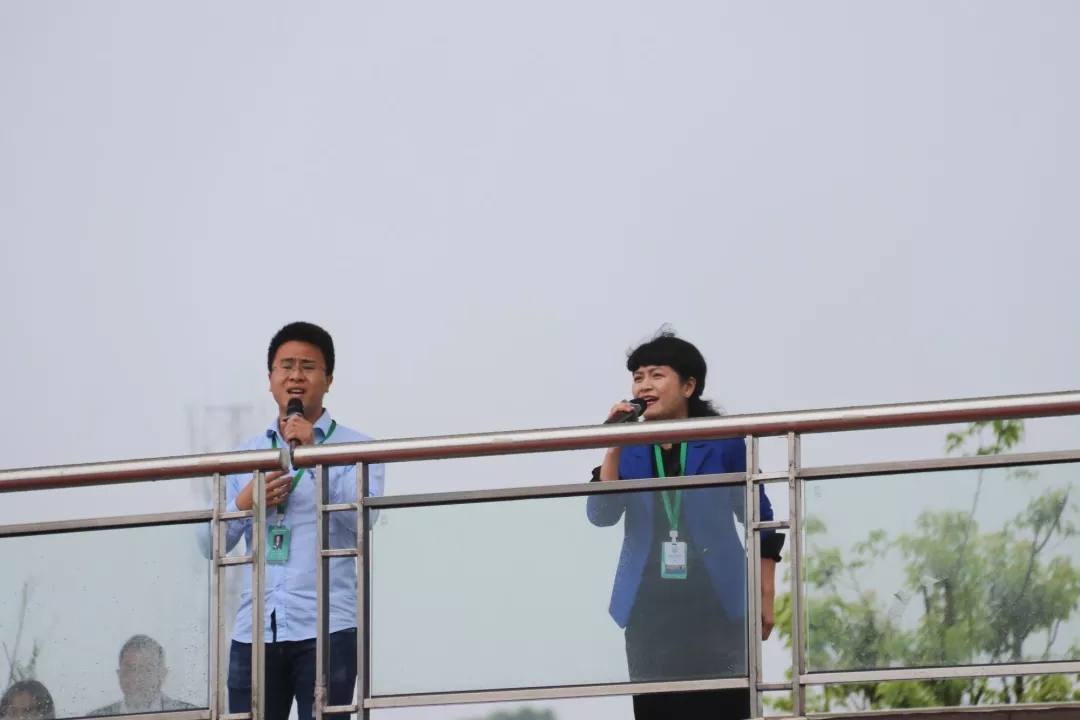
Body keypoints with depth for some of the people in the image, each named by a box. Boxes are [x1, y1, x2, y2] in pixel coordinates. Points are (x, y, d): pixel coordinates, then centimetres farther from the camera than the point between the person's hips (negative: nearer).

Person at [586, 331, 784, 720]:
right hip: (649, 605, 3)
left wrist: (765, 596, 2)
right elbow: (601, 514, -5)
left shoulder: (724, 443, 0)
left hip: (715, 601, -3)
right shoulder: (631, 449, 7)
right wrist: (614, 446, -13)